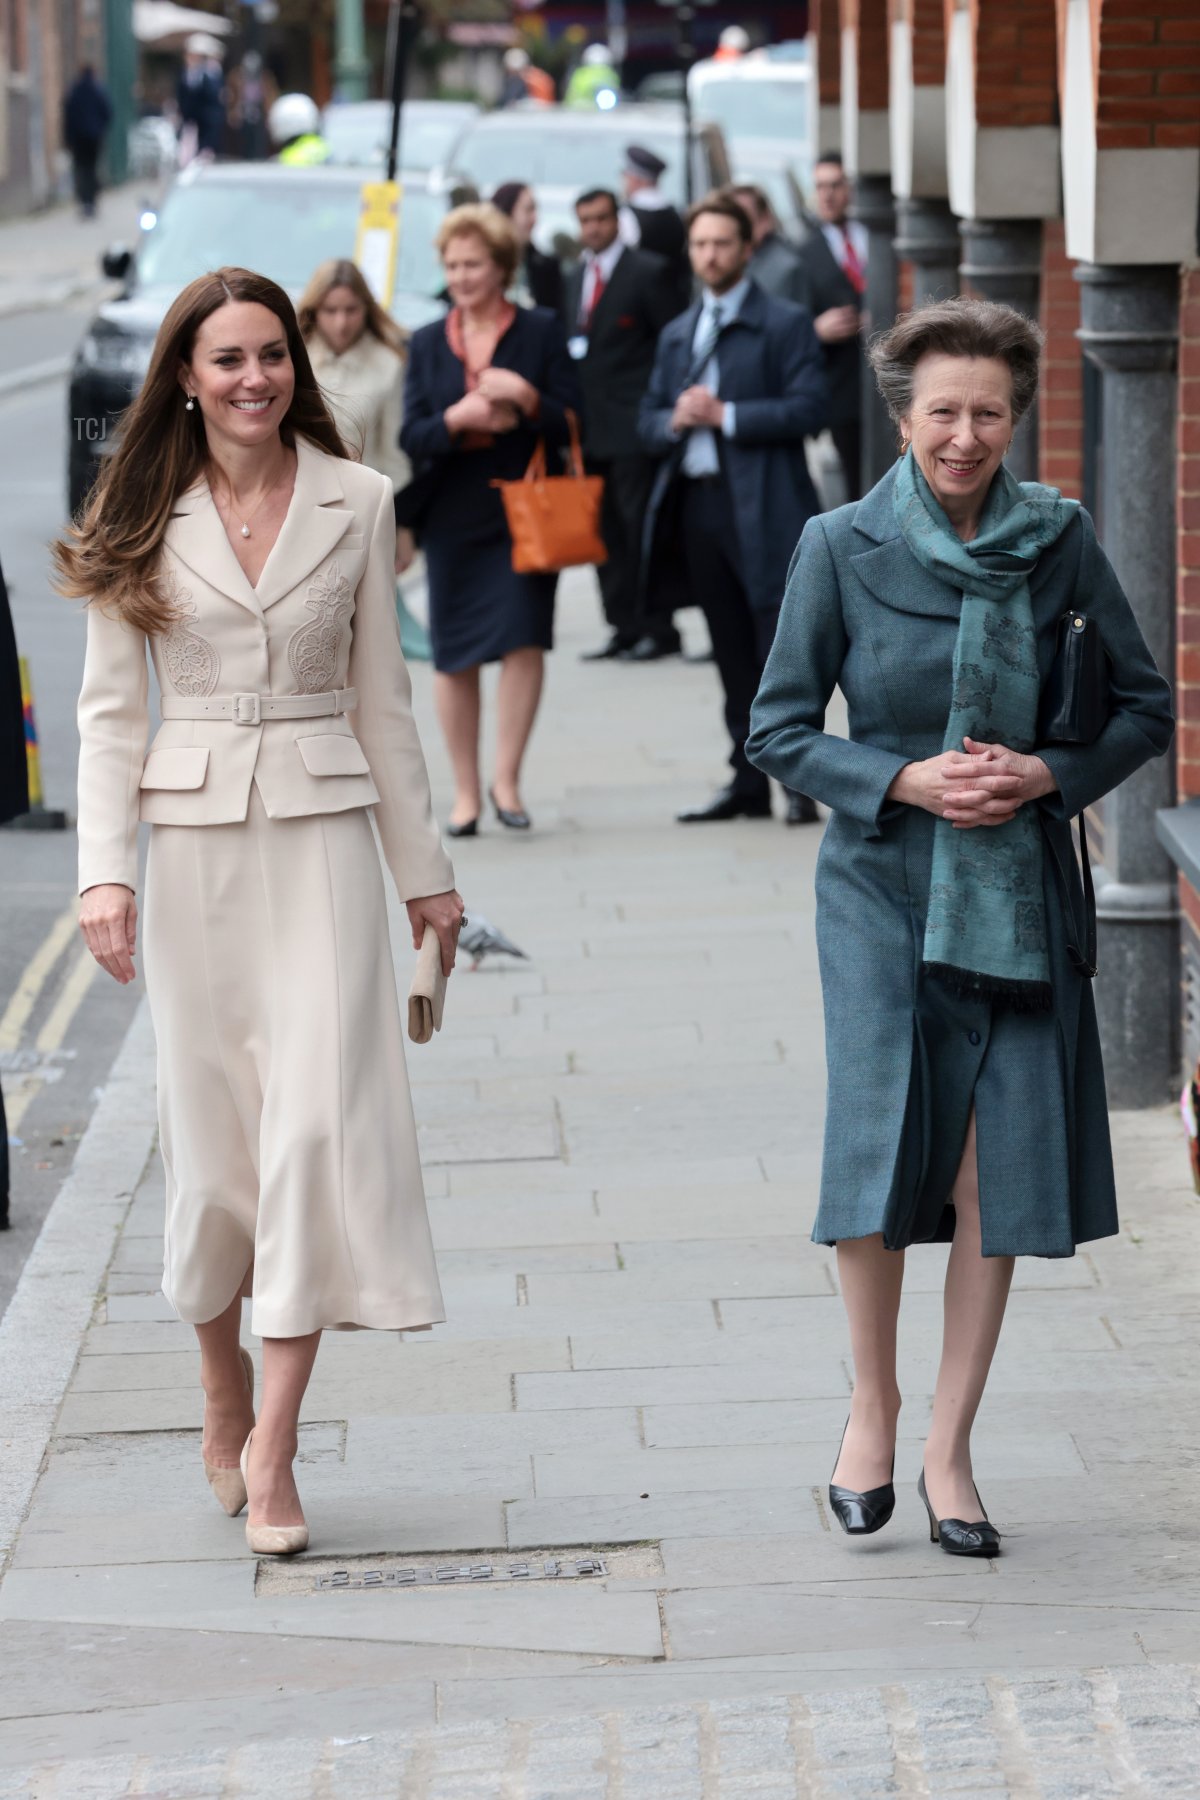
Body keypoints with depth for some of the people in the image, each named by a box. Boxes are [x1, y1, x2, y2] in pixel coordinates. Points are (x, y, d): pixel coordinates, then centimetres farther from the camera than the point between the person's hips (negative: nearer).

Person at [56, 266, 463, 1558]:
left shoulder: (356, 503, 4)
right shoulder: (145, 521, 3)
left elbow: (380, 699, 9)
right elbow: (108, 711, 3)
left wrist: (425, 868, 11)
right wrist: (105, 868, -9)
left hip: (323, 831, 0)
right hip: (192, 835, 0)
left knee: (318, 1111, -11)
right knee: (208, 1113, 5)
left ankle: (271, 1443, -10)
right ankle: (222, 1390, 26)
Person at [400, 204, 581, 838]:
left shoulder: (540, 333, 2)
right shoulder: (427, 344, 9)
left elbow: (571, 424, -1)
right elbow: (411, 437, 3)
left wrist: (526, 399, -19)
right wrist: (457, 418, -17)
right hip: (453, 517, 2)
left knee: (524, 639, -15)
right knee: (454, 659, 4)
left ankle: (506, 776, -4)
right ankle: (465, 793, 14)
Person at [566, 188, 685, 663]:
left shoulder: (648, 272, -5)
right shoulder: (576, 279, 16)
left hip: (633, 426, -7)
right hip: (590, 426, 7)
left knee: (641, 528, -6)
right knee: (605, 533, 7)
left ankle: (657, 629, -1)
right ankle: (624, 628, 12)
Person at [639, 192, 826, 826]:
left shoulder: (785, 324, 1)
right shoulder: (676, 334, 20)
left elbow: (809, 408, -10)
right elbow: (647, 422, 19)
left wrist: (726, 415, -15)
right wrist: (675, 421, -3)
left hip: (763, 509, -6)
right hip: (697, 505, 6)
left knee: (780, 650, -7)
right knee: (733, 655, 9)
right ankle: (749, 781, 13)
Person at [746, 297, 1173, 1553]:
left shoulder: (1057, 540, 0)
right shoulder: (841, 547, -3)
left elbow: (1144, 706, 7)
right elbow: (780, 727, 1)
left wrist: (1048, 773, -10)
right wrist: (904, 780, -13)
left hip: (1018, 891, 2)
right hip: (883, 884, -1)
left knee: (1000, 1167, -2)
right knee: (879, 1146, -12)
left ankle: (949, 1448, 11)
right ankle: (872, 1402, 12)